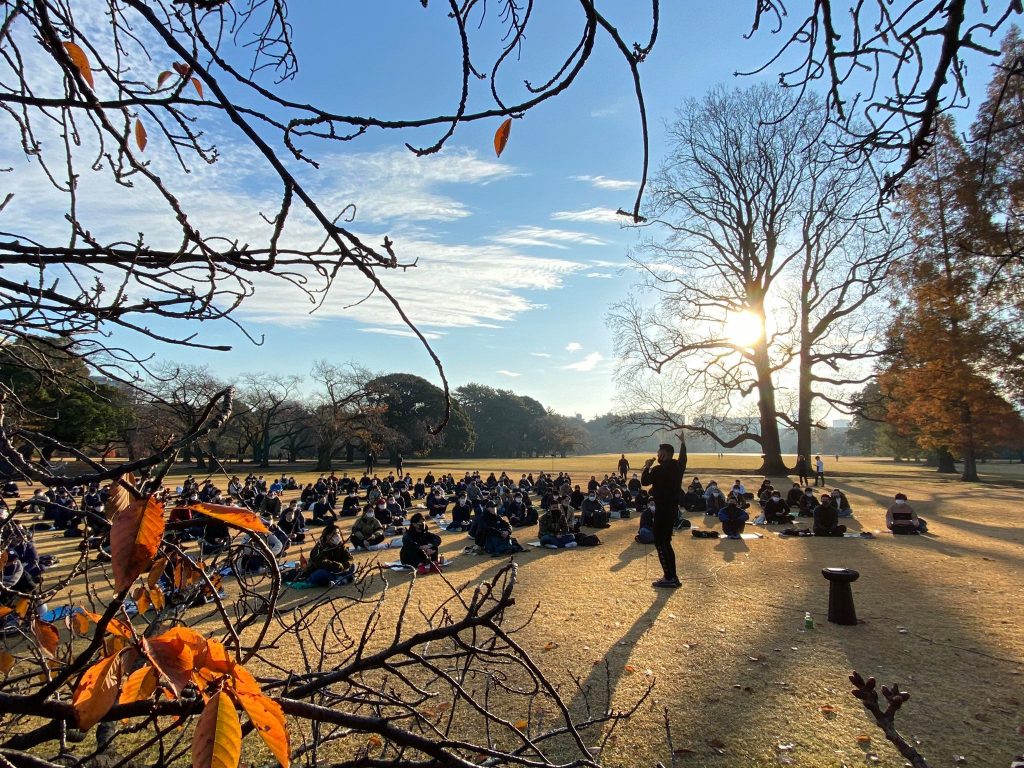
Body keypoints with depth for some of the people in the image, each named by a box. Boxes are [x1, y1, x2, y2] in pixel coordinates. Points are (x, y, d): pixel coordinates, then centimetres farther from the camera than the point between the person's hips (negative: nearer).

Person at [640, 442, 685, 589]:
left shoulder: (659, 470, -19)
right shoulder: (678, 467, 7)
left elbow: (644, 481, -16)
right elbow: (683, 457, 28)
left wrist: (647, 467, -1)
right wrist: (683, 443, 41)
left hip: (663, 510, -9)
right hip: (673, 508, 9)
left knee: (660, 542, -3)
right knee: (665, 542, 17)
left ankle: (669, 578, -4)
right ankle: (672, 576, 20)